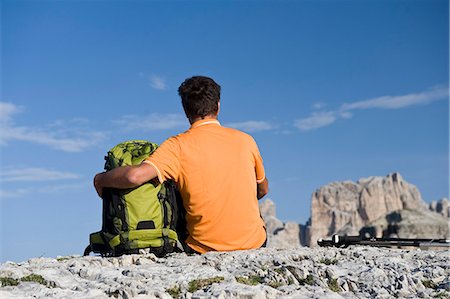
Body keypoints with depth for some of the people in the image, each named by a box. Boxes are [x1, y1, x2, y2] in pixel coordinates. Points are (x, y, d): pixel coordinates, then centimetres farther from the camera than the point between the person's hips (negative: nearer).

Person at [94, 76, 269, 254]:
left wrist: (101, 179, -3)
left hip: (204, 249, -1)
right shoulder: (245, 140, -2)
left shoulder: (178, 146, -10)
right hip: (254, 244, 2)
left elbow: (135, 176, -24)